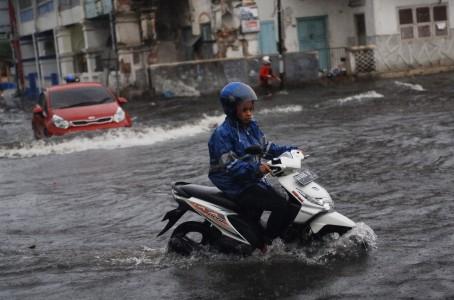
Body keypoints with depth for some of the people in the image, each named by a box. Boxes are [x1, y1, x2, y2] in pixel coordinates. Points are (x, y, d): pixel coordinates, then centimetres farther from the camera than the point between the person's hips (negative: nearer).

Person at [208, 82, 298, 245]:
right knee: (282, 206, -19)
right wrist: (255, 168, -34)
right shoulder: (222, 134, -17)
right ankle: (264, 245, -7)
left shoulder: (251, 126, 9)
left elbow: (265, 147, 16)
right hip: (237, 187, -9)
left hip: (254, 181, 9)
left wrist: (289, 150, 4)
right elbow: (229, 165, -23)